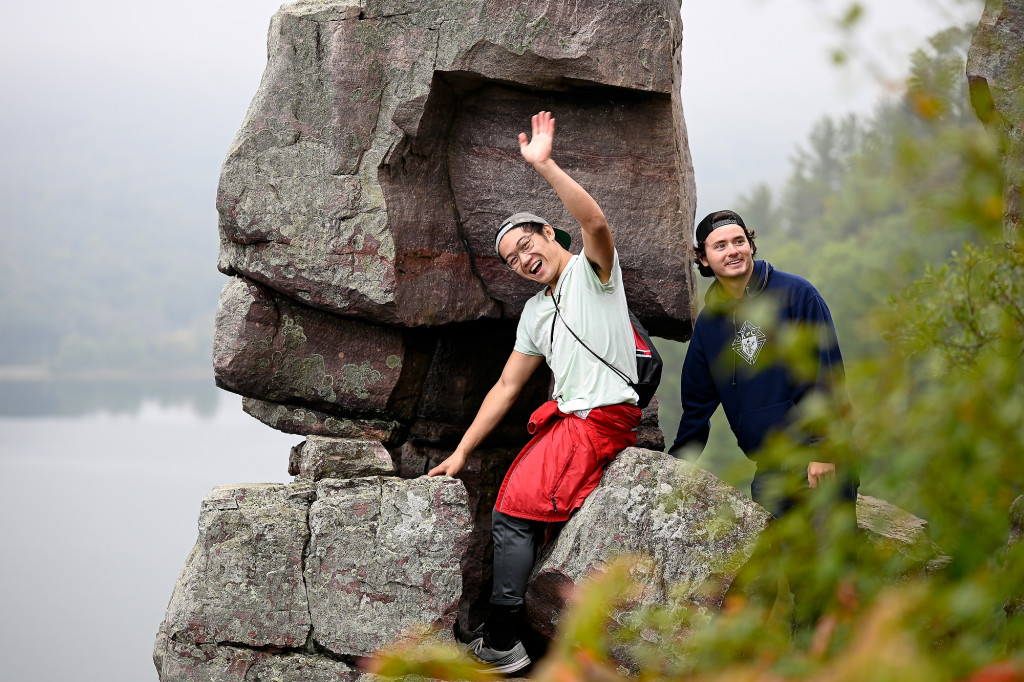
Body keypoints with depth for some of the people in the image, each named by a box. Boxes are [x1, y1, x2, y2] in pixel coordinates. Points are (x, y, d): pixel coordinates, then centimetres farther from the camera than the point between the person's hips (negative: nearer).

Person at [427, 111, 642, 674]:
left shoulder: (591, 270, -1)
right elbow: (506, 387, 22)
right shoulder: (534, 312, 21)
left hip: (602, 418, -9)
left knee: (513, 511, -15)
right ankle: (499, 629, 12)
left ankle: (501, 644, -12)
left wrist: (544, 166, -31)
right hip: (563, 418, 9)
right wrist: (460, 452, 18)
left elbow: (595, 222, -25)